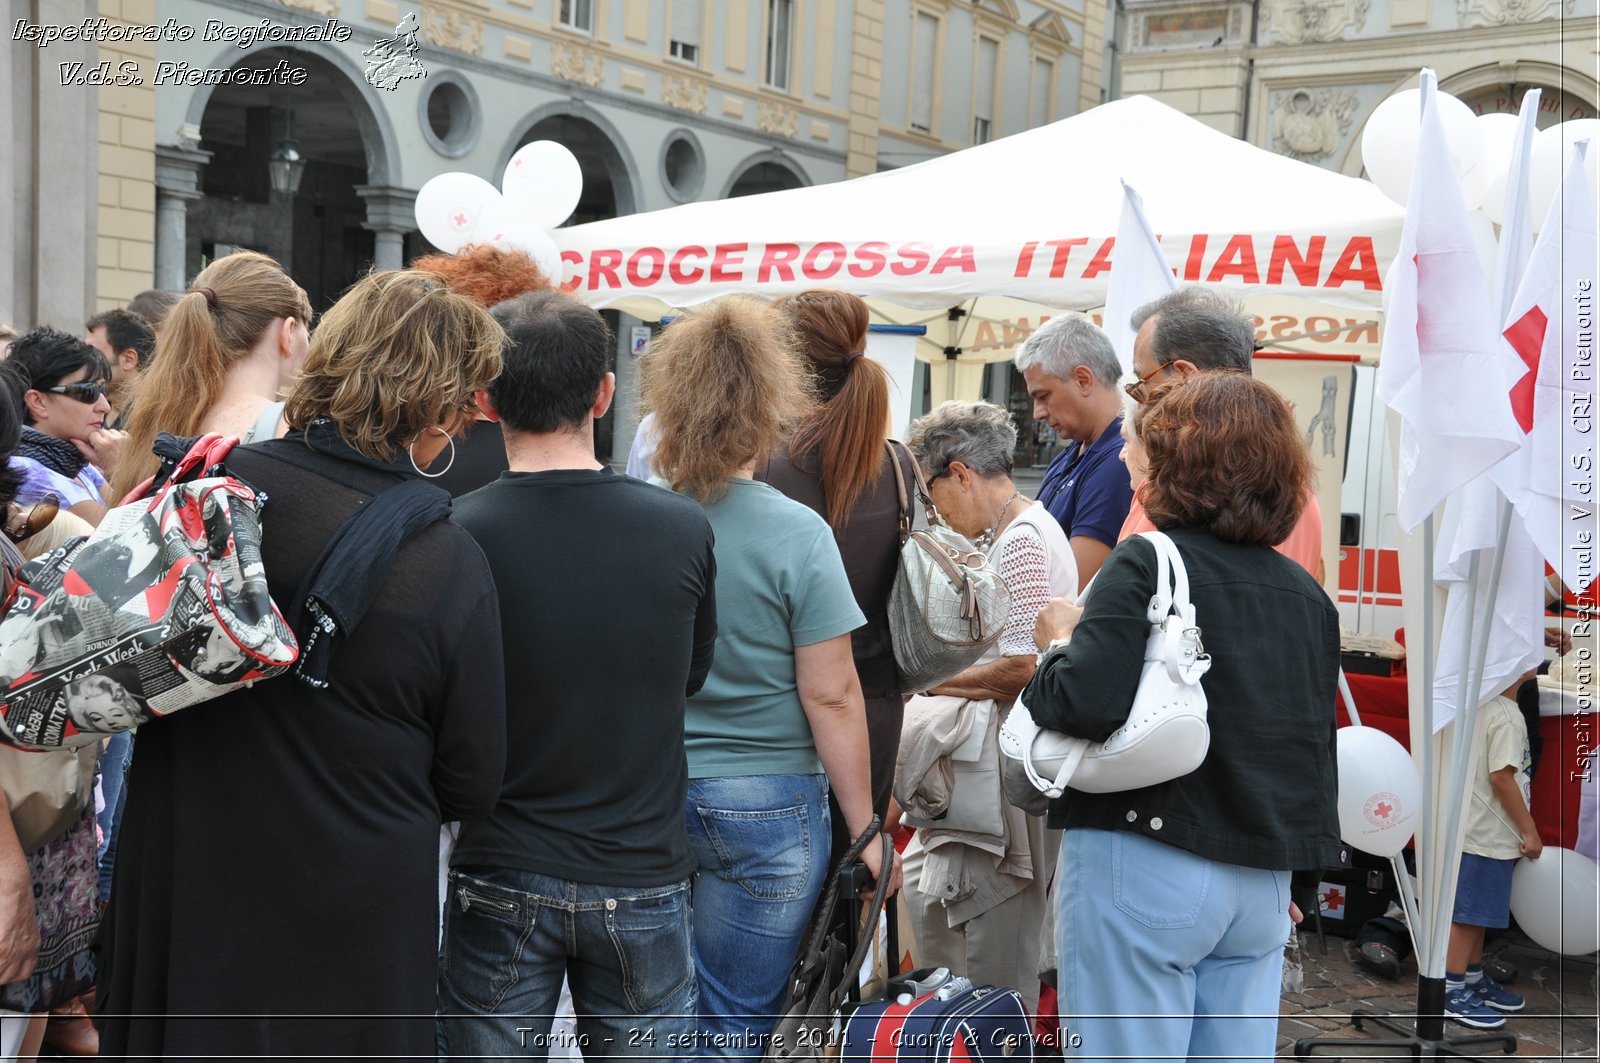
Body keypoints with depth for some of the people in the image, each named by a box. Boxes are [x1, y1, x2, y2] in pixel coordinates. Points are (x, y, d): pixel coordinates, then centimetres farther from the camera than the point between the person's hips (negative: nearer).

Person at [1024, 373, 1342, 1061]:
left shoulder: (1146, 563, -11)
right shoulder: (1307, 594, 10)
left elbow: (1085, 702, -22)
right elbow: (1317, 740, 16)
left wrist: (1059, 642, -3)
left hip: (1146, 868, -7)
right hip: (1263, 885, 7)